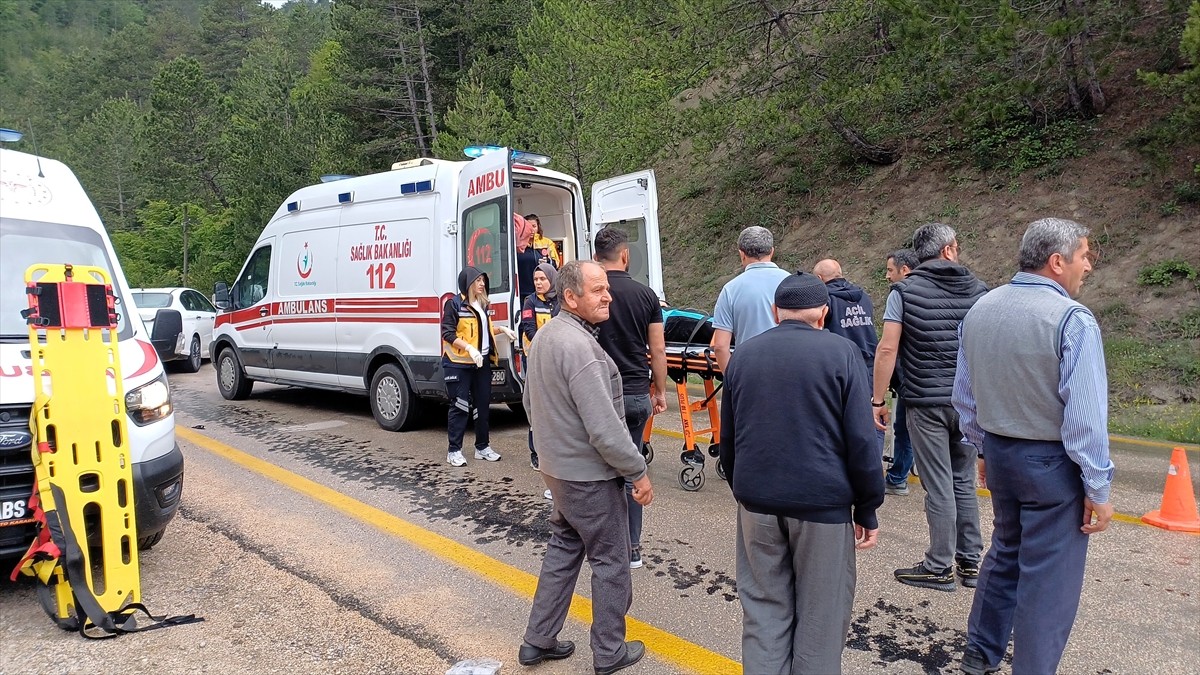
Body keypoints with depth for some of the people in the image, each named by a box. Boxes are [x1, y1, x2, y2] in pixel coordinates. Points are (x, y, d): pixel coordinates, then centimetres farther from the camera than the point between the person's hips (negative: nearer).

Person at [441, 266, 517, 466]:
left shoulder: (482, 304, 13)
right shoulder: (454, 304, -9)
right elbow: (448, 334, -15)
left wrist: (501, 329, 10)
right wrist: (469, 348, -25)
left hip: (482, 362, 7)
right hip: (458, 364, -7)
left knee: (482, 404, 11)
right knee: (460, 407, -3)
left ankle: (482, 447, 22)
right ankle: (454, 451, 6)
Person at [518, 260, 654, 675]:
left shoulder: (545, 335, 5)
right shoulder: (579, 346, -26)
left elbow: (531, 403, 17)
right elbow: (604, 427, -27)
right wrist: (639, 472, -17)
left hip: (557, 468, 9)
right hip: (590, 475, -9)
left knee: (563, 549, 20)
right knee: (611, 561, 7)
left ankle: (538, 641, 30)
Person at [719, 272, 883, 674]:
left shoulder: (743, 354, 7)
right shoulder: (841, 352, -5)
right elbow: (861, 440, -7)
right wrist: (867, 509, 1)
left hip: (757, 503, 3)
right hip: (823, 503, -3)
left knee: (763, 611, 12)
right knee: (820, 616, 10)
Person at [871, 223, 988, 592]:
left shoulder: (904, 291, -5)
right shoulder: (979, 291, 5)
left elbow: (887, 348, -12)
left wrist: (877, 401, -7)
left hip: (926, 403, -4)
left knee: (939, 488, 2)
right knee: (964, 483, 16)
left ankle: (940, 568, 12)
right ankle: (970, 562, 25)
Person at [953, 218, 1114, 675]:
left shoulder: (980, 310, 2)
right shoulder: (1072, 319, -18)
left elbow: (964, 394, 9)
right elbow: (1085, 417, -20)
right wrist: (1099, 489, -11)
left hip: (999, 452, 7)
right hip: (1052, 462, -7)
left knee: (1005, 552, 23)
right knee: (1048, 578, 6)